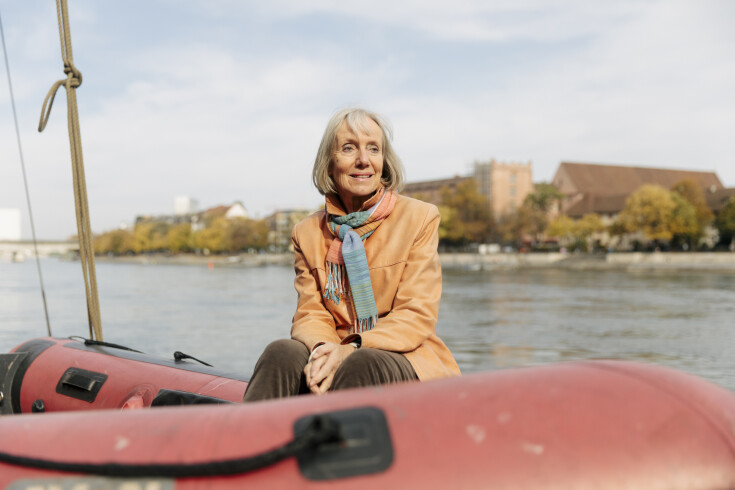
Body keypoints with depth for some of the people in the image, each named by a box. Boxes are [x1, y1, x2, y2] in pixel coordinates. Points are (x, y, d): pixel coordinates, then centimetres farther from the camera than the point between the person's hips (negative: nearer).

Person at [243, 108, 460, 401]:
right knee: (282, 352, -29)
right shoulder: (309, 232, 12)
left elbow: (416, 315, -6)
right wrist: (321, 348, -21)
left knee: (362, 364, -36)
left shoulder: (420, 218, 2)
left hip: (404, 358, -2)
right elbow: (310, 313, 6)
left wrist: (352, 349, -24)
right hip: (336, 355, 3)